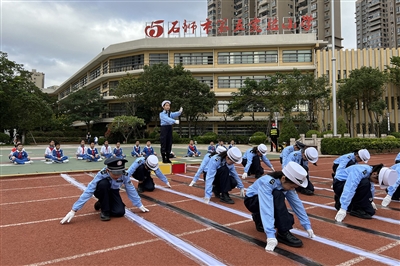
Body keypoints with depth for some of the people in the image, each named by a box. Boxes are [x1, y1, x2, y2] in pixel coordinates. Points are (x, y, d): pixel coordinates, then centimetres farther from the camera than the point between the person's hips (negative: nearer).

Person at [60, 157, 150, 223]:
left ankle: (101, 204, 11)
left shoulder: (124, 175, -28)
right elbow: (88, 191, -37)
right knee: (103, 183, -38)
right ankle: (104, 211, -14)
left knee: (120, 212, -22)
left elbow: (131, 189, -16)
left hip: (113, 192, 2)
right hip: (101, 192, -2)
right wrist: (74, 210, -39)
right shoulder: (102, 174, -36)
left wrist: (139, 204, -9)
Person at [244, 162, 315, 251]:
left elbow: (297, 204, -12)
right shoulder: (267, 182, -37)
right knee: (277, 195, -34)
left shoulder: (287, 183, -16)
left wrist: (307, 225, -11)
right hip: (252, 201, -7)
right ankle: (283, 234, -27)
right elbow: (266, 209, -45)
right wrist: (271, 236, -50)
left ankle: (260, 220, 11)